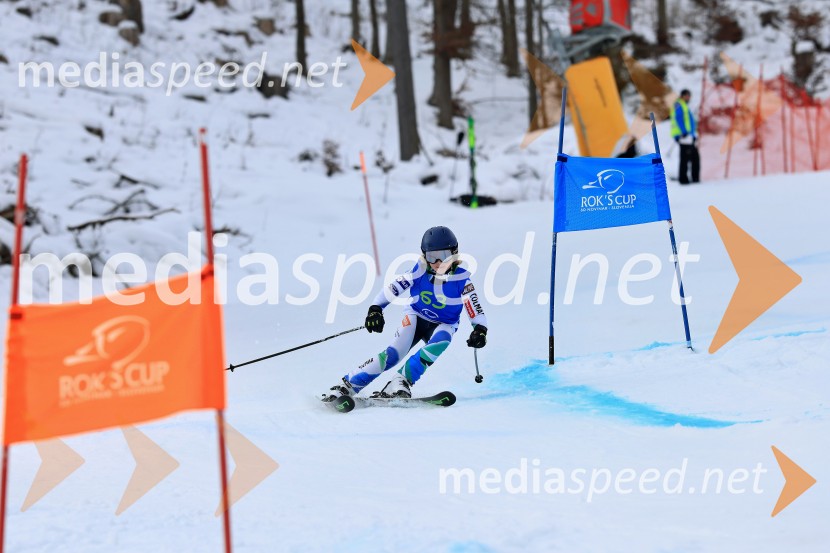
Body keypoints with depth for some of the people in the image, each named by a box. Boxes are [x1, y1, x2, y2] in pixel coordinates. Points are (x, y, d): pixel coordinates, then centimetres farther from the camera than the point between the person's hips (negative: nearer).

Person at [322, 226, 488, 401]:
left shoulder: (461, 279, -15)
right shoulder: (420, 271, -14)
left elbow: (475, 309, -18)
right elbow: (392, 288, -17)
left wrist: (480, 330, -36)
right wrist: (376, 309, -30)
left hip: (444, 325, 0)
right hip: (416, 317, 0)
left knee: (440, 342, -36)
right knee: (393, 354, -22)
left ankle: (401, 381, -34)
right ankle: (346, 385, -17)